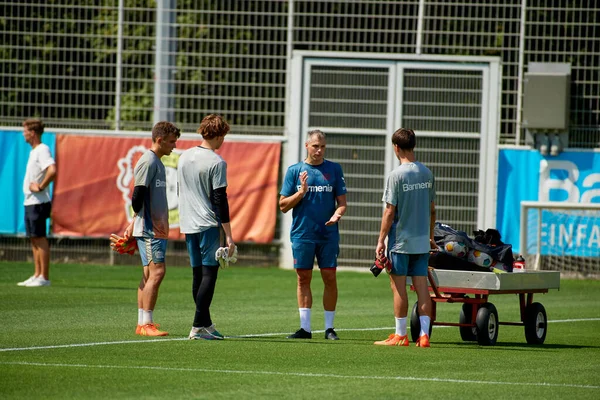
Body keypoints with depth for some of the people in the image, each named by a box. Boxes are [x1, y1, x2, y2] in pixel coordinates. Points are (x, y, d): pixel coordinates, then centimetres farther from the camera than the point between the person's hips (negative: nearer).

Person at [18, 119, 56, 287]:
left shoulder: (42, 150, -14)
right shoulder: (33, 151, 16)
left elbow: (52, 171, -29)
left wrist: (40, 187, -21)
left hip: (38, 202, -10)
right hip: (30, 202, 10)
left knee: (39, 238, -8)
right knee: (34, 239, 11)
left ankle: (44, 277, -7)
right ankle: (37, 275, 15)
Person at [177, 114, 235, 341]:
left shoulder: (184, 157, 10)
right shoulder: (216, 162, -12)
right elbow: (220, 200, -14)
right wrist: (228, 235, -11)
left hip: (189, 225, 7)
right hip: (209, 225, -7)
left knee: (198, 275, 11)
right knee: (209, 273, -6)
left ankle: (205, 323, 15)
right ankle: (198, 326, -12)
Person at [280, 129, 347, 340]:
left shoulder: (334, 169, 6)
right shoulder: (295, 170, 4)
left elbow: (342, 202, 7)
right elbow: (283, 205, 4)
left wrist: (337, 214, -14)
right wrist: (301, 192, -12)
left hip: (328, 234, 0)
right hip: (302, 234, 0)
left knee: (330, 278, 0)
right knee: (303, 279, 3)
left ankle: (329, 327, 9)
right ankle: (305, 327, 7)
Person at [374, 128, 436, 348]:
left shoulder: (396, 175, -12)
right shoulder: (427, 173, 6)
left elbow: (390, 212, -12)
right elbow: (432, 210, 12)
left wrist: (381, 241, -6)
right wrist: (430, 236, 22)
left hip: (401, 240, -5)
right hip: (422, 240, 5)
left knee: (399, 287, 3)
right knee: (421, 286, 4)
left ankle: (400, 335, 7)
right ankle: (424, 335, 0)